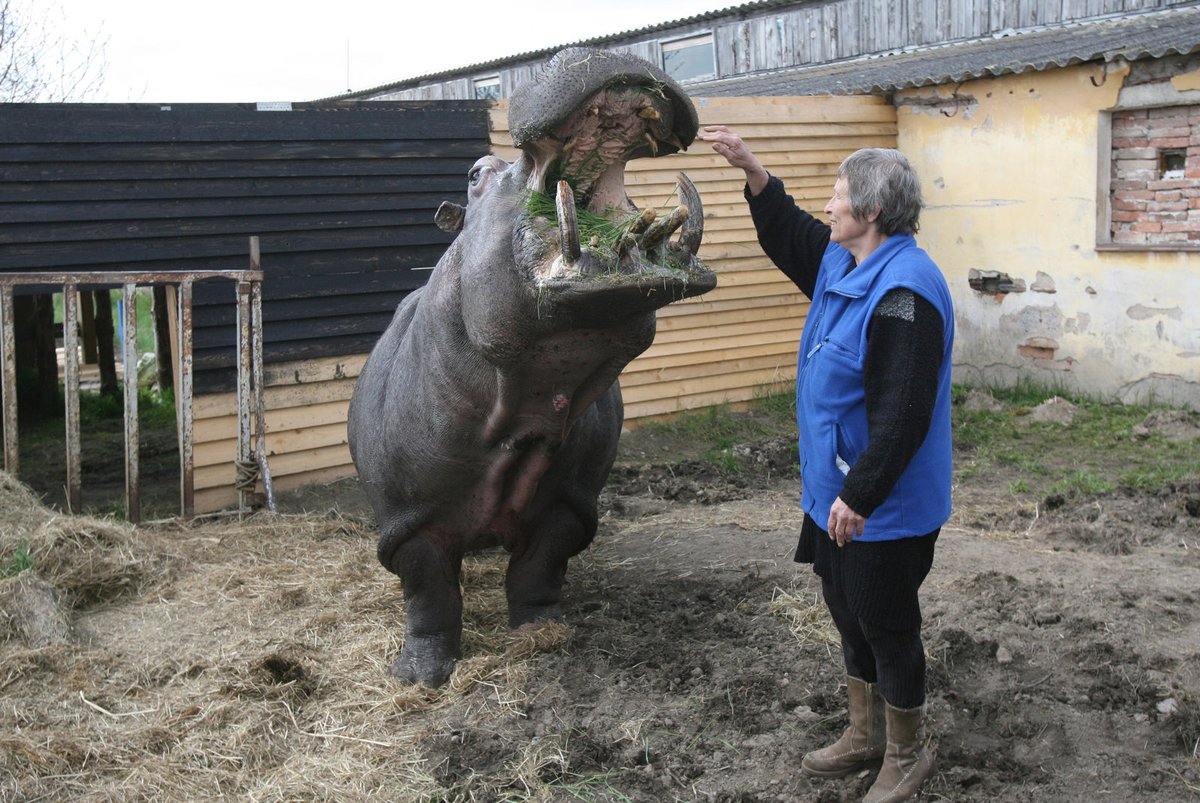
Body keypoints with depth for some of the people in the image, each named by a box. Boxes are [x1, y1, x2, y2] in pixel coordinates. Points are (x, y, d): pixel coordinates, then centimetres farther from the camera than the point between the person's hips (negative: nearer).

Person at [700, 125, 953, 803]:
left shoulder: (903, 291, -25)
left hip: (884, 511, -10)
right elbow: (788, 237, 26)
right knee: (851, 618, 21)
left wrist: (858, 497, -27)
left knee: (888, 629, 6)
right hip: (836, 494, 10)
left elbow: (901, 414, -29)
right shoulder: (844, 262, 7)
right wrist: (751, 167, 19)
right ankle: (866, 735, 39)